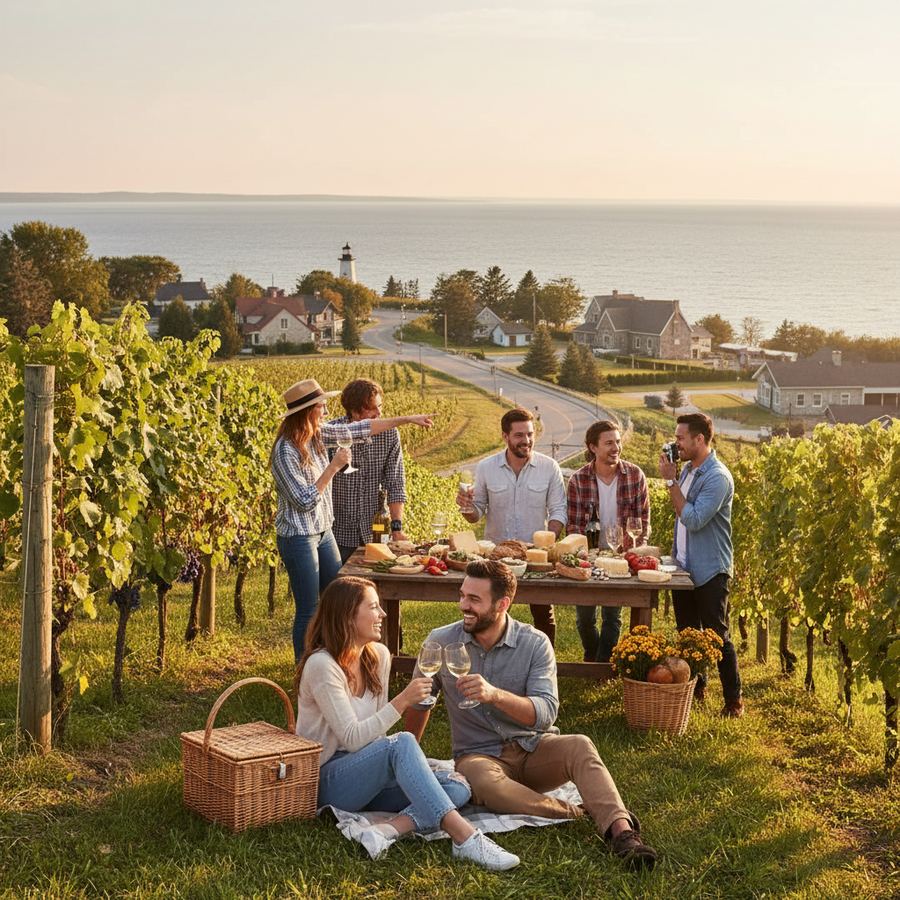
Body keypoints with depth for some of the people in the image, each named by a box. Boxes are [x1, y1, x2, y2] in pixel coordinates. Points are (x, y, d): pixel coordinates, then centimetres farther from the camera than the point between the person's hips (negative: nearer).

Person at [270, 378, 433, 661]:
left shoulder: (317, 435, 1)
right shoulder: (286, 451, -22)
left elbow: (360, 429, 10)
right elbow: (305, 500, -22)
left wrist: (407, 419, 12)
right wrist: (333, 467, -22)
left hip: (323, 532, 9)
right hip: (299, 538, -9)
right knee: (308, 611, -1)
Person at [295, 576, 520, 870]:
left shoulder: (378, 655, 7)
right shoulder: (321, 665, -16)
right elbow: (352, 738, -21)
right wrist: (401, 702, -26)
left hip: (365, 774, 8)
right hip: (326, 779, -8)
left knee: (457, 786, -13)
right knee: (401, 743, -34)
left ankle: (388, 829, -36)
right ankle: (464, 836, -44)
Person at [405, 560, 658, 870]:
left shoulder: (535, 644, -7)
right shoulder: (441, 643, -2)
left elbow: (546, 712, -20)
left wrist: (495, 694, -37)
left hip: (533, 750, 0)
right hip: (480, 755, 0)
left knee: (580, 746, -33)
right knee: (484, 783, -38)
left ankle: (621, 831, -50)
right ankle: (583, 814, -31)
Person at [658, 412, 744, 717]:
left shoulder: (717, 477, -20)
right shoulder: (688, 470, 8)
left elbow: (694, 519, -27)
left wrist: (671, 481, -22)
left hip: (710, 571, -8)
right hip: (684, 567, 9)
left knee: (717, 636, -3)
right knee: (687, 633, 16)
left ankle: (734, 699, 5)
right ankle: (696, 687, 30)